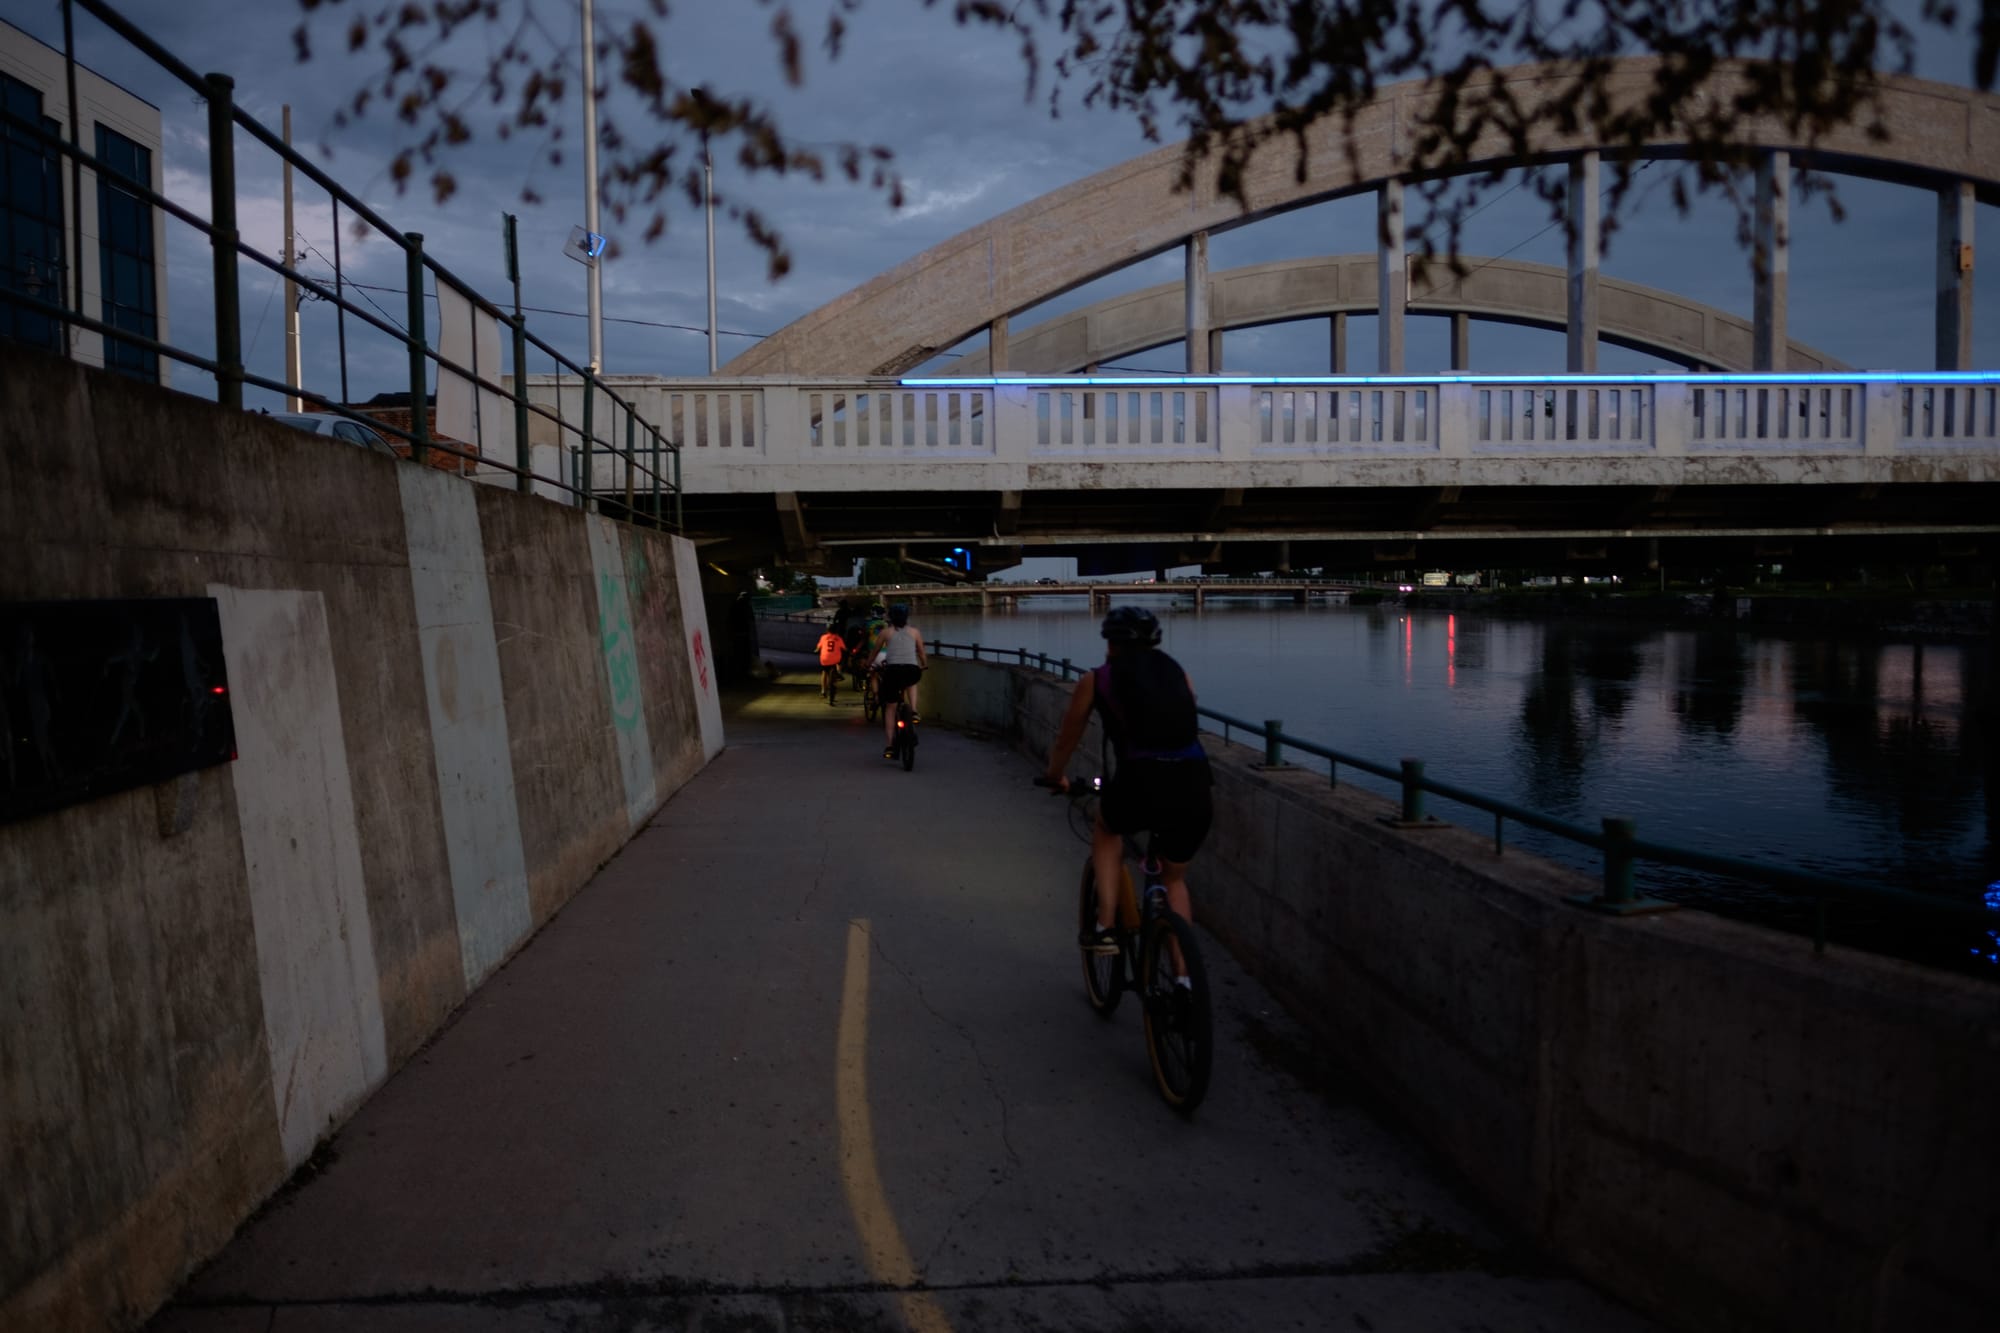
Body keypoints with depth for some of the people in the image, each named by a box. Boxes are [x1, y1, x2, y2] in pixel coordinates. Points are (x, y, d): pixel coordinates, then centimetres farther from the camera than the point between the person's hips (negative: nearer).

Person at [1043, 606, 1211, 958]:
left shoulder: (1095, 681, 13)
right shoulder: (1178, 674, 20)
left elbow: (1066, 741, 26)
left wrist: (1056, 778, 45)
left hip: (1141, 784, -3)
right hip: (1194, 787, 3)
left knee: (1106, 829, 33)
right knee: (1174, 878, 28)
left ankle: (1105, 928, 22)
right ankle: (1184, 977, 25)